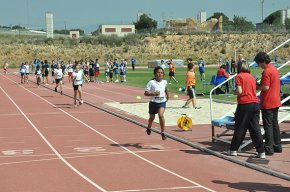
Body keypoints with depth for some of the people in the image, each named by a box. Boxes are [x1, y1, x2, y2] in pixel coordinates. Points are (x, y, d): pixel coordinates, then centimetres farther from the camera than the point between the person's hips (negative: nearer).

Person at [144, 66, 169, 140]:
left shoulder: (164, 82, -2)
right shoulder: (151, 83, -15)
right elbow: (146, 93, -16)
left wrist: (167, 96, 34)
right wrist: (153, 94, -30)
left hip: (162, 102, 1)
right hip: (153, 103, -1)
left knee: (161, 115, -23)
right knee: (152, 117, 18)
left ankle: (162, 133, -12)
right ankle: (149, 128, 52)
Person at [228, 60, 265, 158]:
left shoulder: (239, 76, -3)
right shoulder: (252, 77, 14)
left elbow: (239, 91, -13)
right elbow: (253, 90, 14)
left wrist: (234, 92, 8)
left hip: (244, 105, -5)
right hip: (255, 104, 5)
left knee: (240, 129, 6)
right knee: (255, 129, 6)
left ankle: (233, 150, 16)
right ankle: (261, 152, 4)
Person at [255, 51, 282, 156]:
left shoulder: (266, 71, -18)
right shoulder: (275, 69, 11)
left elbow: (265, 87, -23)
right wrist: (260, 85, 12)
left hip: (267, 103, -9)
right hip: (276, 102, 9)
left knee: (268, 126, -3)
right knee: (275, 124, 16)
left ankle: (269, 149, 0)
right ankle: (277, 146, 22)